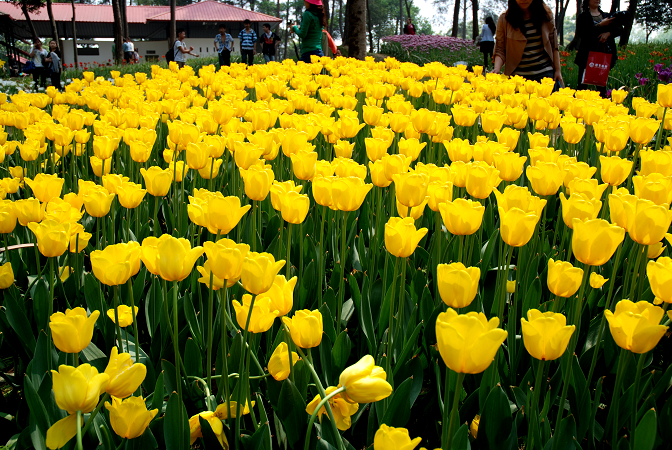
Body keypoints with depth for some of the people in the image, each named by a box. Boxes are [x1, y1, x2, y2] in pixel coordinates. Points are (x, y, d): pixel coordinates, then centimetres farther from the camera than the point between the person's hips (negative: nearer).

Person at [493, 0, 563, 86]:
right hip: (518, 75, -1)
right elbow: (500, 49, 0)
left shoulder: (546, 13, 5)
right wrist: (497, 69, -18)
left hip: (545, 73, 2)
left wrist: (557, 70, 6)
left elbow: (554, 46, 10)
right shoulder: (504, 19, 0)